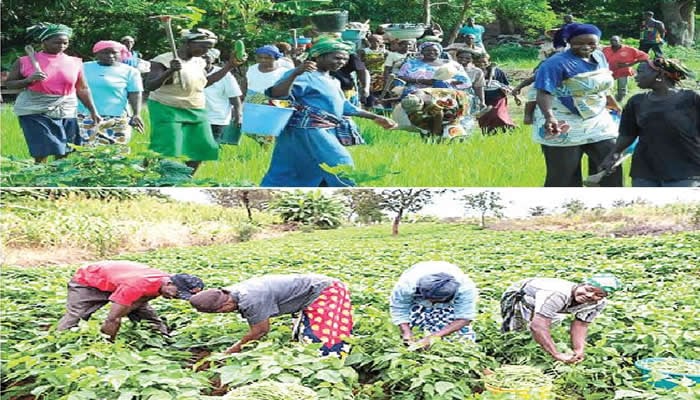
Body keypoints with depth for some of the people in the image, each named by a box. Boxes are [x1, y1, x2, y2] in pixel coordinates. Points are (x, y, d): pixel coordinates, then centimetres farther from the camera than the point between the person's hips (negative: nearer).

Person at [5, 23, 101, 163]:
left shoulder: (75, 62, 5)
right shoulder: (25, 61, 0)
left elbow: (82, 89, 11)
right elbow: (8, 83, 4)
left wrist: (93, 111, 7)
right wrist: (28, 80, -14)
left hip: (67, 112, 3)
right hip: (34, 112, -3)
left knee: (64, 154, 2)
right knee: (42, 153, -9)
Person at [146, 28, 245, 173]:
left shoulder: (198, 62, 7)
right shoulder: (164, 60, -13)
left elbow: (205, 82, 24)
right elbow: (150, 86, -21)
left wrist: (229, 66, 16)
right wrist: (170, 71, -36)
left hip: (196, 112, 7)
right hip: (168, 111, -7)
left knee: (199, 151, 8)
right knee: (167, 153, -12)